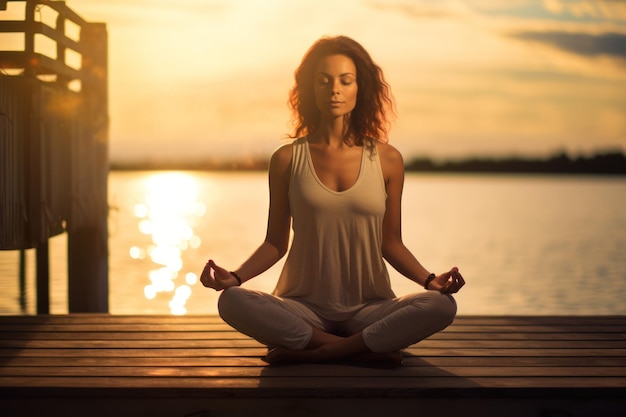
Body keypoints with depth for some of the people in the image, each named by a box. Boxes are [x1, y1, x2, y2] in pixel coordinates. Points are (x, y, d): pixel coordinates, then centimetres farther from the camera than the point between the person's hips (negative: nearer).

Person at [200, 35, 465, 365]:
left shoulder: (387, 160, 3)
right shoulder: (287, 159, 3)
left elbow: (390, 242, 8)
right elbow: (276, 242, 6)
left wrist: (430, 280, -9)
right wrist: (235, 277, -11)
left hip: (369, 309, 0)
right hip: (304, 307, 0)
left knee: (442, 307, -28)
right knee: (233, 302, -30)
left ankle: (315, 352, -20)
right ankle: (369, 348, -21)